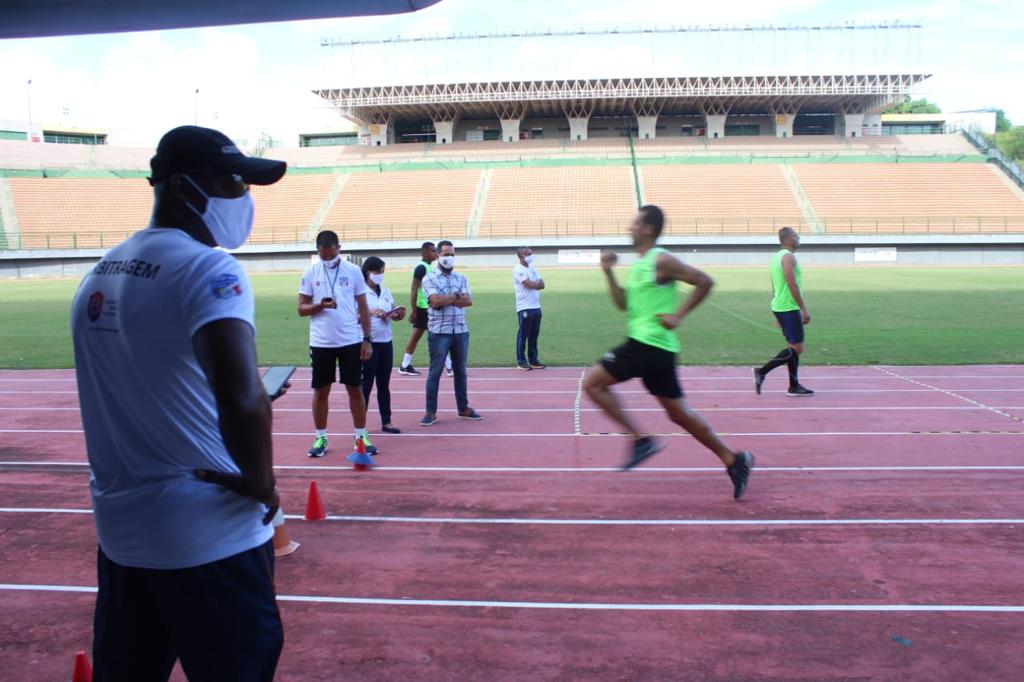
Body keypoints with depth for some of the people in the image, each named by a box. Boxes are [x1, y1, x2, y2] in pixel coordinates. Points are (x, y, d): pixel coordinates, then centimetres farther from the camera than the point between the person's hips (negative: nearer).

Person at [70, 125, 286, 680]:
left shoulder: (97, 276, 9)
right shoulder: (207, 269, -17)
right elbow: (241, 398, -32)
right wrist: (261, 482, -16)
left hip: (119, 530, 8)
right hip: (210, 537, -7)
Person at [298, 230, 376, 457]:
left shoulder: (353, 271, 1)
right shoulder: (310, 273, 1)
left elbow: (363, 307, 4)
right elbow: (302, 308, 3)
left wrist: (367, 339, -1)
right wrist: (320, 305, -18)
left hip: (351, 341, 0)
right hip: (321, 342, 0)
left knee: (355, 388, 5)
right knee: (321, 390, 7)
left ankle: (361, 435, 16)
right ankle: (320, 437, 18)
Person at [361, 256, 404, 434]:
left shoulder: (386, 291, 12)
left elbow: (393, 313, 13)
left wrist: (399, 315, -9)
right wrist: (370, 312, -28)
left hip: (386, 342, 6)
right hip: (368, 343, -6)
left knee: (384, 384, 12)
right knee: (366, 384, 0)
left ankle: (386, 422, 18)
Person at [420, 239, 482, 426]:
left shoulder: (461, 278, 10)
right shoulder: (429, 279, -3)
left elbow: (468, 300, -5)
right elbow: (436, 301, -18)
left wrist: (445, 300, -12)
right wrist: (456, 296, -5)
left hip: (461, 331, 5)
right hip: (439, 332, -4)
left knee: (460, 371, 14)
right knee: (435, 372, 0)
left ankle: (463, 408, 24)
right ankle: (431, 412, 5)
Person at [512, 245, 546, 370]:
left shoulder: (532, 268, 17)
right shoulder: (518, 270, -8)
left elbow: (542, 285, 9)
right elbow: (530, 284, -17)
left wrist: (533, 284, -9)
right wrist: (538, 282, 2)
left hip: (536, 306, 8)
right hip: (525, 308, -8)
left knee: (534, 335, 10)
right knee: (523, 335, -2)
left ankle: (533, 360, 16)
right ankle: (521, 361, 4)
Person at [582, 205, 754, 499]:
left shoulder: (661, 261, -10)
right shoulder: (639, 263, 18)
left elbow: (704, 282, -13)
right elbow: (623, 304, 22)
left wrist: (677, 315, -15)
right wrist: (608, 273, 13)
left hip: (648, 343, -9)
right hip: (656, 347, 9)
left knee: (593, 383, -5)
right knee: (679, 413, 12)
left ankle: (641, 440, -4)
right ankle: (733, 460, 16)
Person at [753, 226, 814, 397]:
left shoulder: (777, 256, 16)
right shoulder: (788, 257, -13)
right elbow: (792, 285, -21)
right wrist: (804, 309, -18)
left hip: (779, 307, 10)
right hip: (789, 309, -10)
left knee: (794, 347, 12)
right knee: (796, 348, -6)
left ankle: (794, 386, 14)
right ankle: (762, 371, -7)